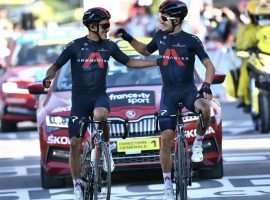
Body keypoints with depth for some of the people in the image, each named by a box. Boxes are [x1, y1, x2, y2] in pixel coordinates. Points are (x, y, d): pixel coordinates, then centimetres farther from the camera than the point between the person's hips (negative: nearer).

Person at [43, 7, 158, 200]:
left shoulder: (109, 46, 3)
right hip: (79, 98, -1)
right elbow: (56, 66, -1)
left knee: (100, 114, -36)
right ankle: (77, 184, 10)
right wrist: (48, 77, -24)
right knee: (75, 142, -4)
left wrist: (157, 62, 10)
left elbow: (129, 62, 15)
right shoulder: (75, 46, -5)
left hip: (100, 95, 1)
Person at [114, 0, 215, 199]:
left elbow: (209, 65, -12)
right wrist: (128, 38, 15)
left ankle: (198, 142, -9)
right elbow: (146, 51, 25)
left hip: (188, 90, -3)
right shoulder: (160, 36, 4)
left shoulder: (191, 40, -9)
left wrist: (206, 86, -28)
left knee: (204, 109, -37)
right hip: (169, 93, 3)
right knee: (166, 138, -7)